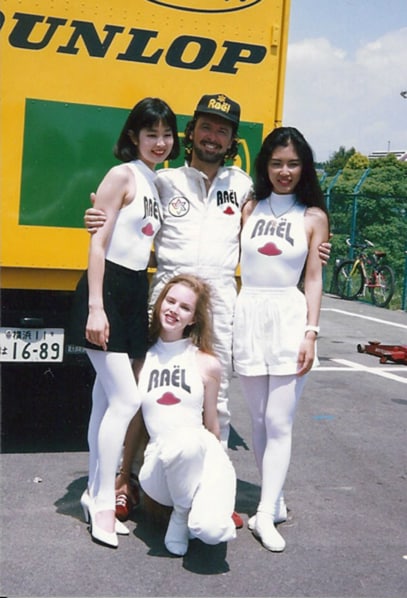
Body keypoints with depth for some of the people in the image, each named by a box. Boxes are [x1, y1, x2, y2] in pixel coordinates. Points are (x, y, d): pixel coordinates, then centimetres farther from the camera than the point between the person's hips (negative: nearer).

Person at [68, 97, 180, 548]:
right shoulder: (121, 176, -7)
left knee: (107, 397, 12)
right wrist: (95, 307, -19)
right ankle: (102, 502, 5)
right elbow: (98, 243, -13)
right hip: (107, 289, -7)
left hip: (136, 291, 7)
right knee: (126, 398, -9)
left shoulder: (160, 183, 15)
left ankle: (96, 494, 22)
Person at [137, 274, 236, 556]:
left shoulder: (207, 364, 2)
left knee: (211, 530, -32)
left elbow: (211, 423, 11)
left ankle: (193, 513, 7)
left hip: (203, 455, -1)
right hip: (159, 463, 1)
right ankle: (181, 512, -6)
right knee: (182, 440, -37)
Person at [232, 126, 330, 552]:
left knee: (279, 422, -3)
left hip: (289, 317, -2)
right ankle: (275, 501, 24)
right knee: (259, 419, 9)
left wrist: (311, 332, -5)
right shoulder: (249, 208, 9)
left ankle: (266, 515, 3)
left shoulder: (313, 216, 4)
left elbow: (313, 279, 1)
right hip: (248, 316, 2)